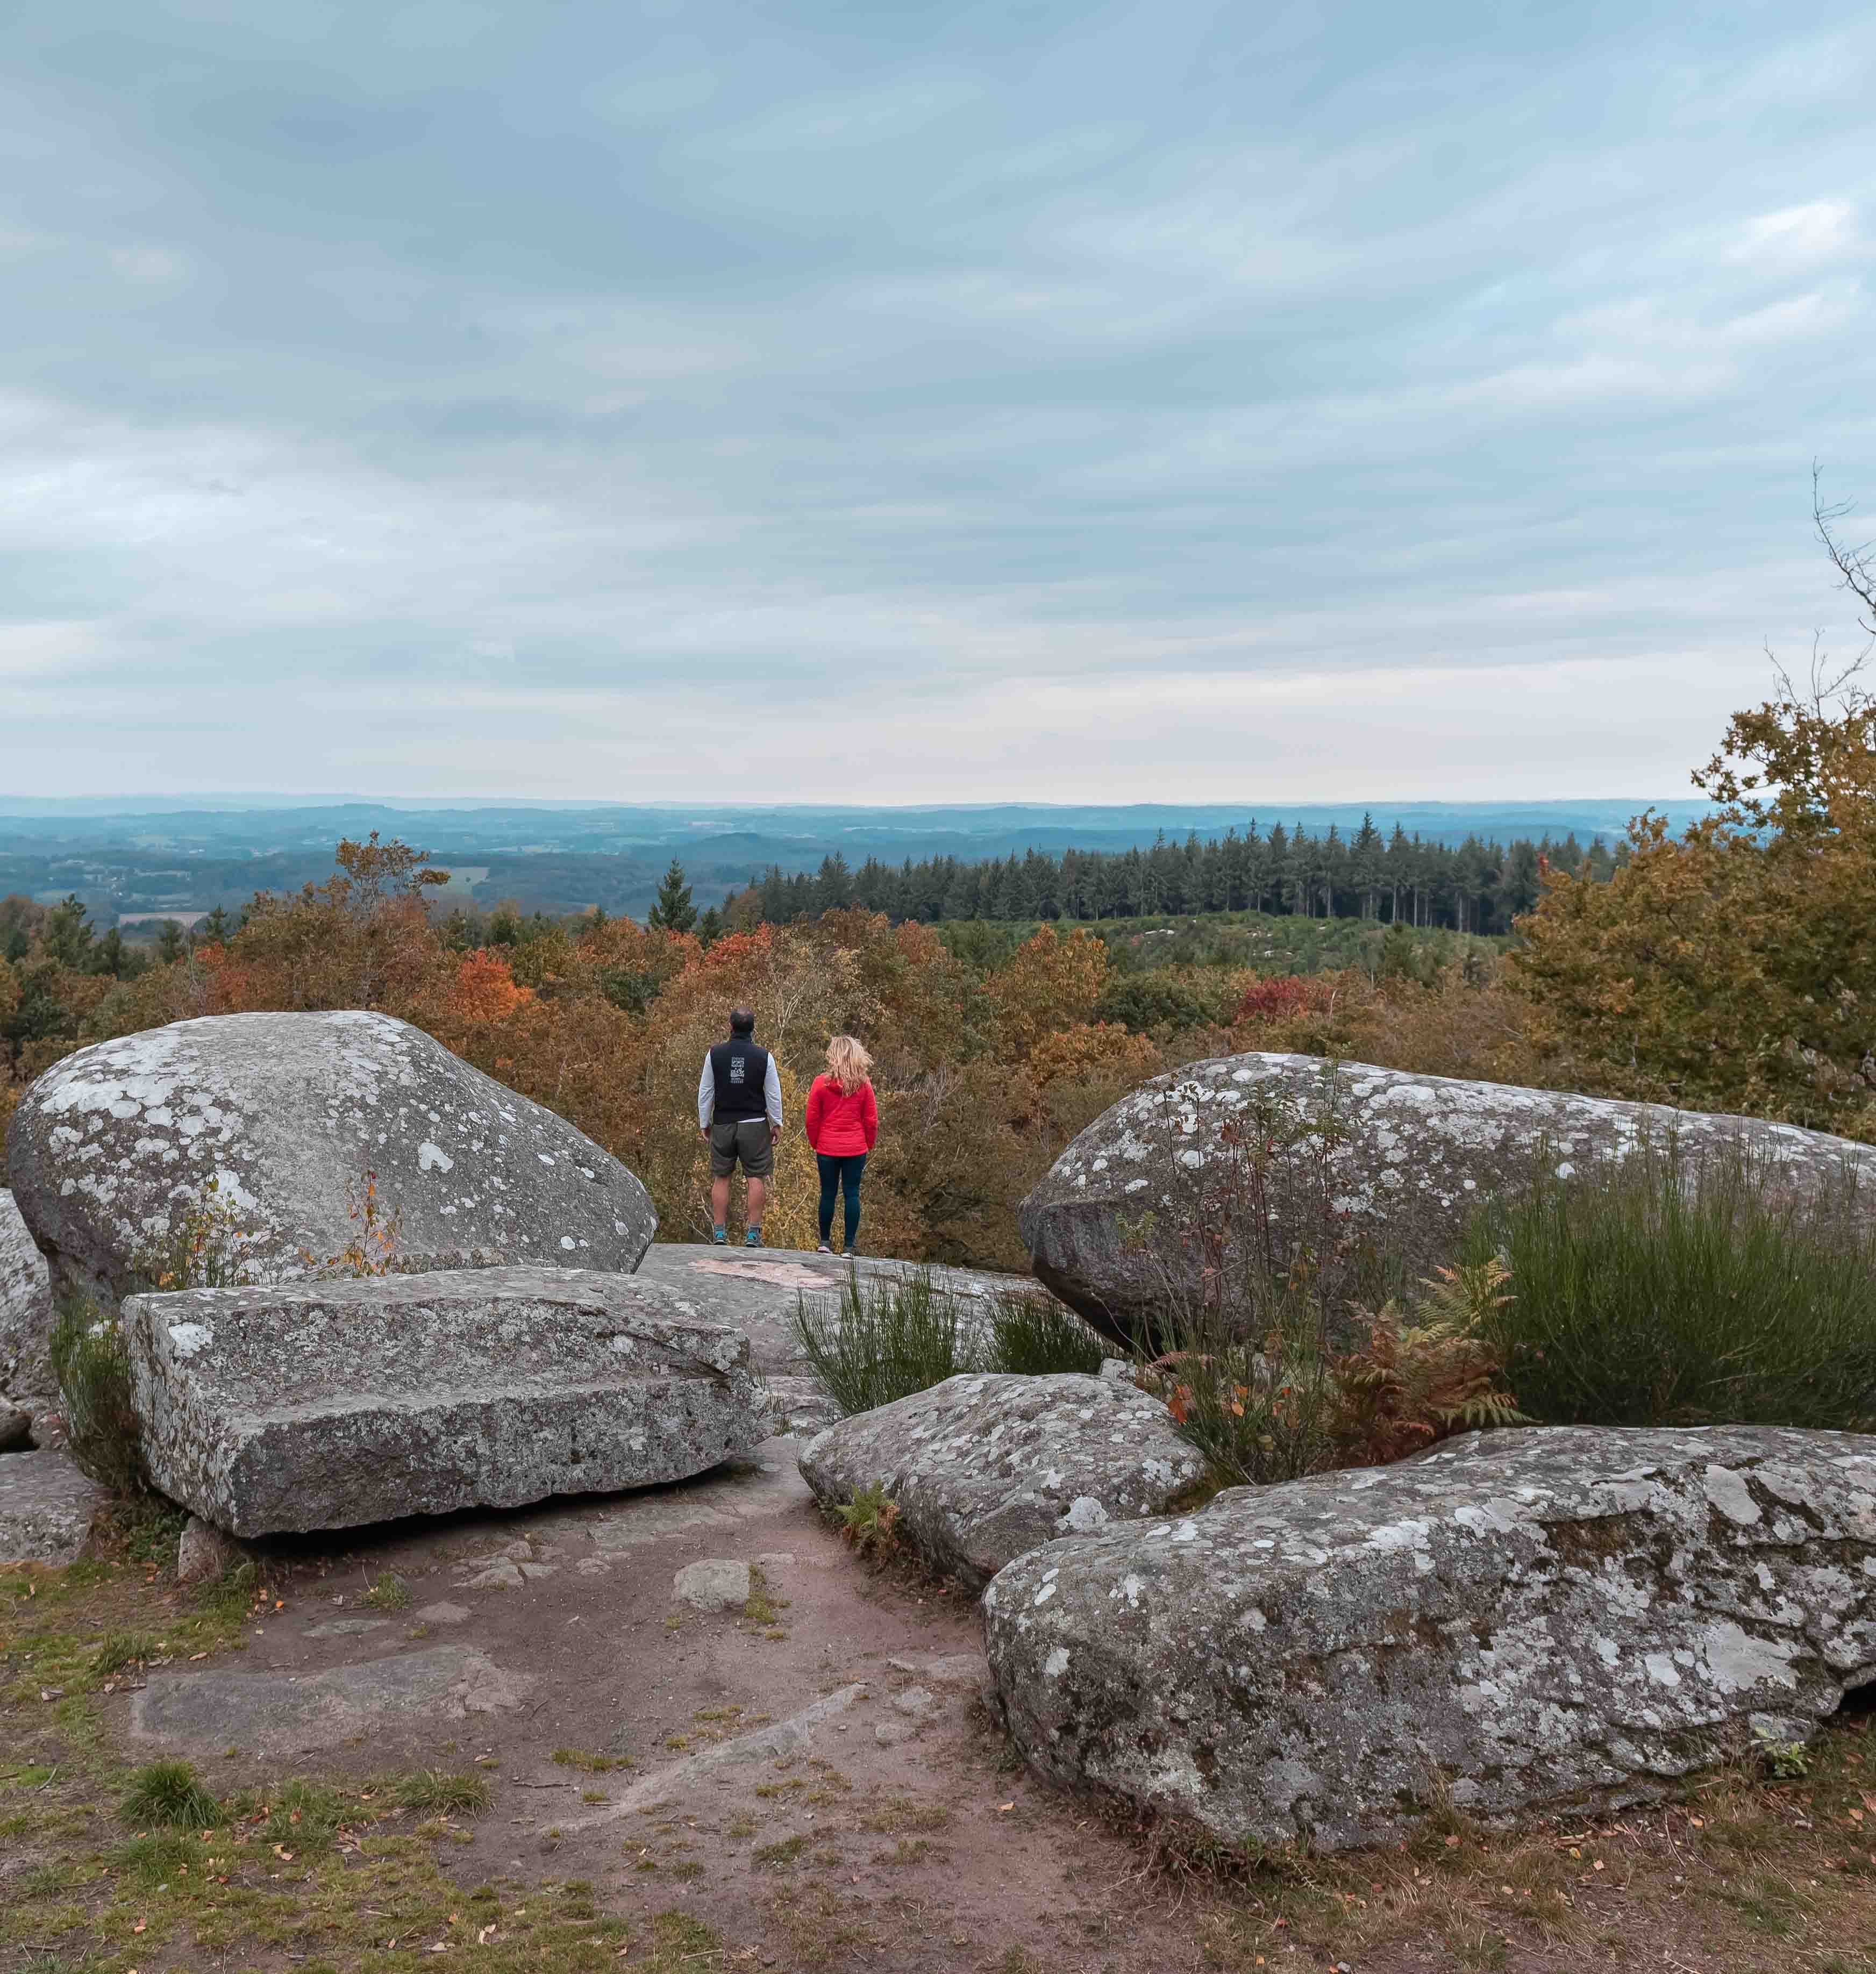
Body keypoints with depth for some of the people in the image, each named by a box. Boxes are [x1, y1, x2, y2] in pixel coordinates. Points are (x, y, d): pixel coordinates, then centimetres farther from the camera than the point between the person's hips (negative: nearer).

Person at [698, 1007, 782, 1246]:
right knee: (756, 1177, 3)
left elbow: (705, 1092, 3)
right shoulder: (764, 1057, -5)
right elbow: (773, 1095, 0)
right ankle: (753, 1233, 1)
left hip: (722, 1125, 1)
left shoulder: (715, 1054, -3)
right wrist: (777, 1124, 11)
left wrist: (704, 1123, 13)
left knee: (721, 1177, 8)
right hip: (754, 1125, -1)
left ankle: (719, 1232, 9)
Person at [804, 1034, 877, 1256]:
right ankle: (850, 1246, 5)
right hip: (856, 1150, 0)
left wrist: (815, 1145, 10)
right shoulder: (864, 1085, -3)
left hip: (827, 1149, 0)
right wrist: (869, 1146, 13)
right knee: (852, 1194, 4)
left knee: (828, 1194, 10)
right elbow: (871, 1121, 1)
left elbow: (811, 1119, -2)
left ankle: (825, 1242, 19)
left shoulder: (821, 1083, -7)